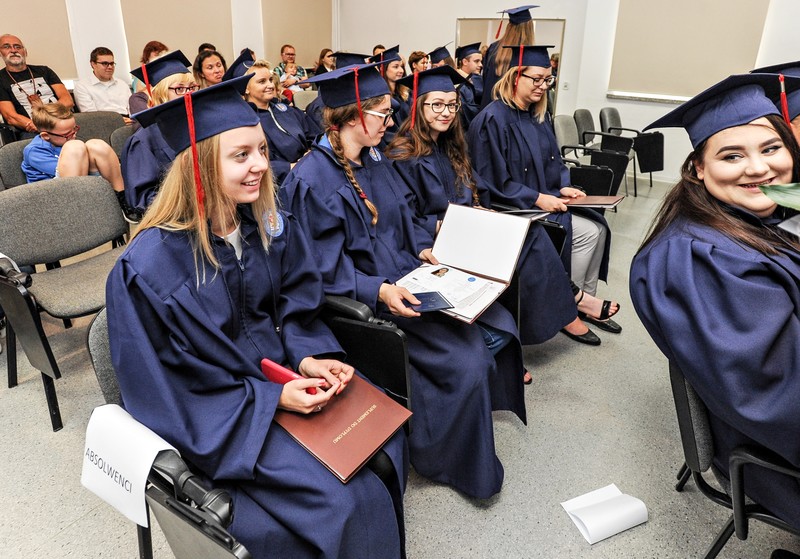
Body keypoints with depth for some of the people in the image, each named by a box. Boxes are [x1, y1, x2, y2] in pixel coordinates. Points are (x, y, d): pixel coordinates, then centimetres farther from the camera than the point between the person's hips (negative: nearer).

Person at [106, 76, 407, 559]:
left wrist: (308, 356, -14)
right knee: (341, 498, -16)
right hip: (215, 416, -5)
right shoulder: (148, 266, -21)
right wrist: (272, 398, -21)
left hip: (281, 376, 6)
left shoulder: (270, 225, -4)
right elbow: (167, 388, -16)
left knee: (385, 441, -5)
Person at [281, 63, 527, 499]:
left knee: (499, 324, -2)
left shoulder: (374, 159, 10)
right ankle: (448, 460, 7)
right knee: (466, 361, -19)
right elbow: (326, 267, -18)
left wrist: (423, 248, 2)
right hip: (364, 297, -8)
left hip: (403, 278, 9)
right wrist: (378, 291, -30)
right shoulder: (312, 179, -16)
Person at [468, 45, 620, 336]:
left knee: (597, 229, -6)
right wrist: (537, 198, -21)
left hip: (544, 199, 8)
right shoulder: (493, 119, -16)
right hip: (511, 209, -8)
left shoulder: (537, 116, 11)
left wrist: (564, 186, -2)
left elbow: (553, 160, 19)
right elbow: (493, 181, -19)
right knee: (585, 231, -16)